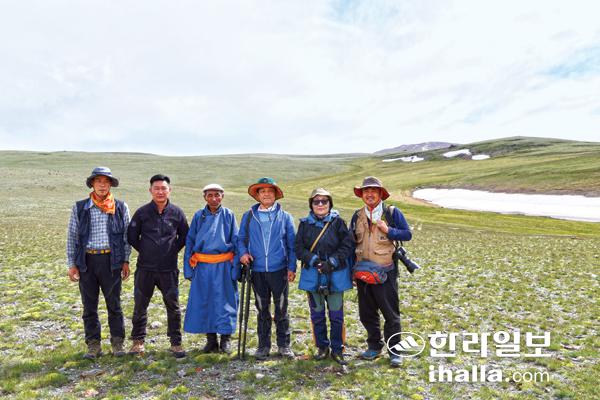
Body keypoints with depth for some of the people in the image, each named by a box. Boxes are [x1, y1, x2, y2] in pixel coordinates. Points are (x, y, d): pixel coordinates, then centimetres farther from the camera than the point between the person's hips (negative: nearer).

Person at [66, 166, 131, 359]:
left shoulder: (120, 207, 4)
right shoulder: (79, 208, 5)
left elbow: (126, 235, 6)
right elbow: (72, 237, 7)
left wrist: (125, 261, 1)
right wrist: (72, 264, 2)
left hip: (111, 261, -1)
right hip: (87, 261, 1)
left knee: (114, 304, 6)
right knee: (89, 306, 9)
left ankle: (117, 343, 19)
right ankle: (93, 345, 21)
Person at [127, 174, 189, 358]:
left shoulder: (177, 212, 1)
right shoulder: (142, 212, -1)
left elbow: (184, 236, 11)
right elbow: (132, 236, 7)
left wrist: (173, 250, 4)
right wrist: (145, 251, 5)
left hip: (169, 268, 0)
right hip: (145, 268, 1)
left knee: (173, 306, 4)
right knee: (140, 305, 10)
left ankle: (176, 343, 17)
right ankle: (138, 341, 28)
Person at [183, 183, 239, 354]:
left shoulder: (228, 215, 2)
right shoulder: (199, 216, 6)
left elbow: (236, 242, 3)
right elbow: (190, 241, 9)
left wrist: (235, 267, -3)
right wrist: (188, 267, 3)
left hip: (224, 266, -2)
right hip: (202, 266, 2)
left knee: (225, 301, 3)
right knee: (204, 302, 6)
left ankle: (225, 339, 18)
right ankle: (211, 340, 21)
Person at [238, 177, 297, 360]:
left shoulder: (285, 217, 3)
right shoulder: (248, 216, 7)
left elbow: (291, 243, 4)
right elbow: (241, 239, 12)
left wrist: (292, 267, -2)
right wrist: (243, 253, -8)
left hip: (279, 270, -1)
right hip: (257, 271, 1)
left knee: (281, 309, 7)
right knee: (262, 310, 12)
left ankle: (284, 345, 21)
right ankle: (263, 345, 24)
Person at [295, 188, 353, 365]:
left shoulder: (338, 222, -1)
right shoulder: (305, 224, 4)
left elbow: (347, 246, -5)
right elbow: (299, 248, -1)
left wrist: (332, 262, -15)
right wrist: (315, 261, -15)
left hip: (336, 275, -1)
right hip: (312, 275, 2)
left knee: (336, 314, 4)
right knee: (317, 314, 11)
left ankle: (337, 349, 20)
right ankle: (322, 347, 27)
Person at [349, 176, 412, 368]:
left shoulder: (392, 212, -2)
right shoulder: (357, 216, 9)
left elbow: (407, 234, -3)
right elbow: (351, 242, 13)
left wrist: (388, 231, -18)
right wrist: (352, 267, 8)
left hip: (385, 271, -4)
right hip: (362, 271, 4)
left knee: (391, 313, 4)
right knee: (367, 313, 12)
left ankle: (394, 351, 17)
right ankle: (374, 346, 28)